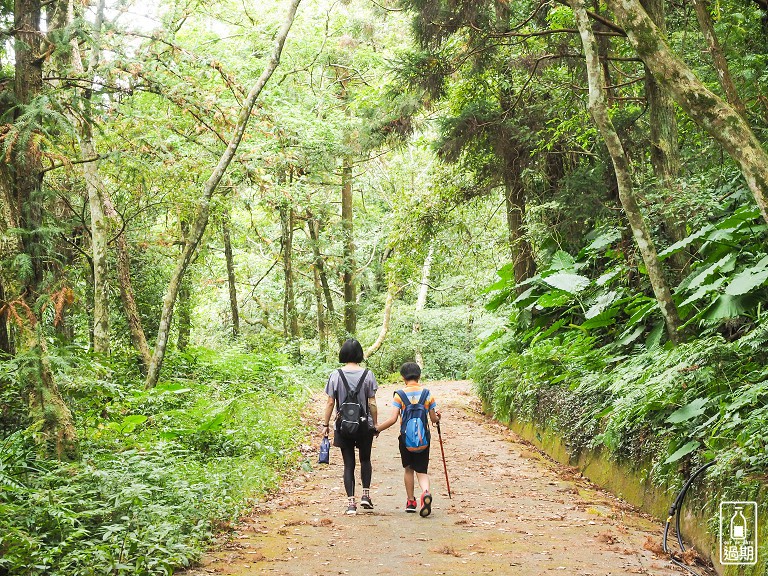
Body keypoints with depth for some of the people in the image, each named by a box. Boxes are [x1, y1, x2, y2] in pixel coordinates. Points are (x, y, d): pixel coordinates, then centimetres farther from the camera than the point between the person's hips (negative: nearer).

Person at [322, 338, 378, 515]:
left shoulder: (336, 375, -6)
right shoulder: (367, 375, -6)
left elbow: (330, 403, -4)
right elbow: (372, 404, -4)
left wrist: (325, 424, 6)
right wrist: (375, 424, 7)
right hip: (365, 426, 0)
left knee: (349, 464, 7)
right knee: (365, 460, 21)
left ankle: (351, 502, 2)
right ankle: (366, 494, 13)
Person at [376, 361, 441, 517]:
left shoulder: (400, 395, -6)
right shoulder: (427, 394, 0)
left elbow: (393, 419, -13)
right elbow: (434, 419, 4)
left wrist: (376, 429, -2)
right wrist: (437, 418, 27)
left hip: (406, 437, -1)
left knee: (408, 469, 17)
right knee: (422, 471, 5)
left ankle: (411, 501, 23)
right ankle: (426, 492, -23)